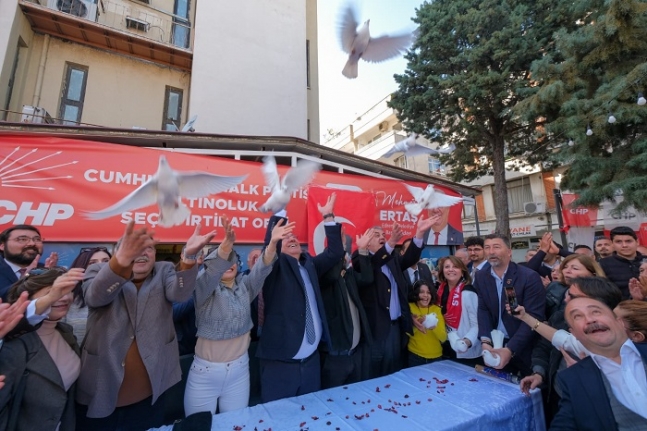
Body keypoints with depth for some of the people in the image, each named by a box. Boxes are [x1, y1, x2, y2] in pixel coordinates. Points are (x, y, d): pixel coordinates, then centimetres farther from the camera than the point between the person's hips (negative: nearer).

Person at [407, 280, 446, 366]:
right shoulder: (410, 307, -7)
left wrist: (434, 326, -26)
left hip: (436, 356, 2)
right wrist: (414, 325, -28)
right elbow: (406, 333, -9)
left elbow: (443, 338, -6)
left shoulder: (437, 309, -1)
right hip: (415, 355, -2)